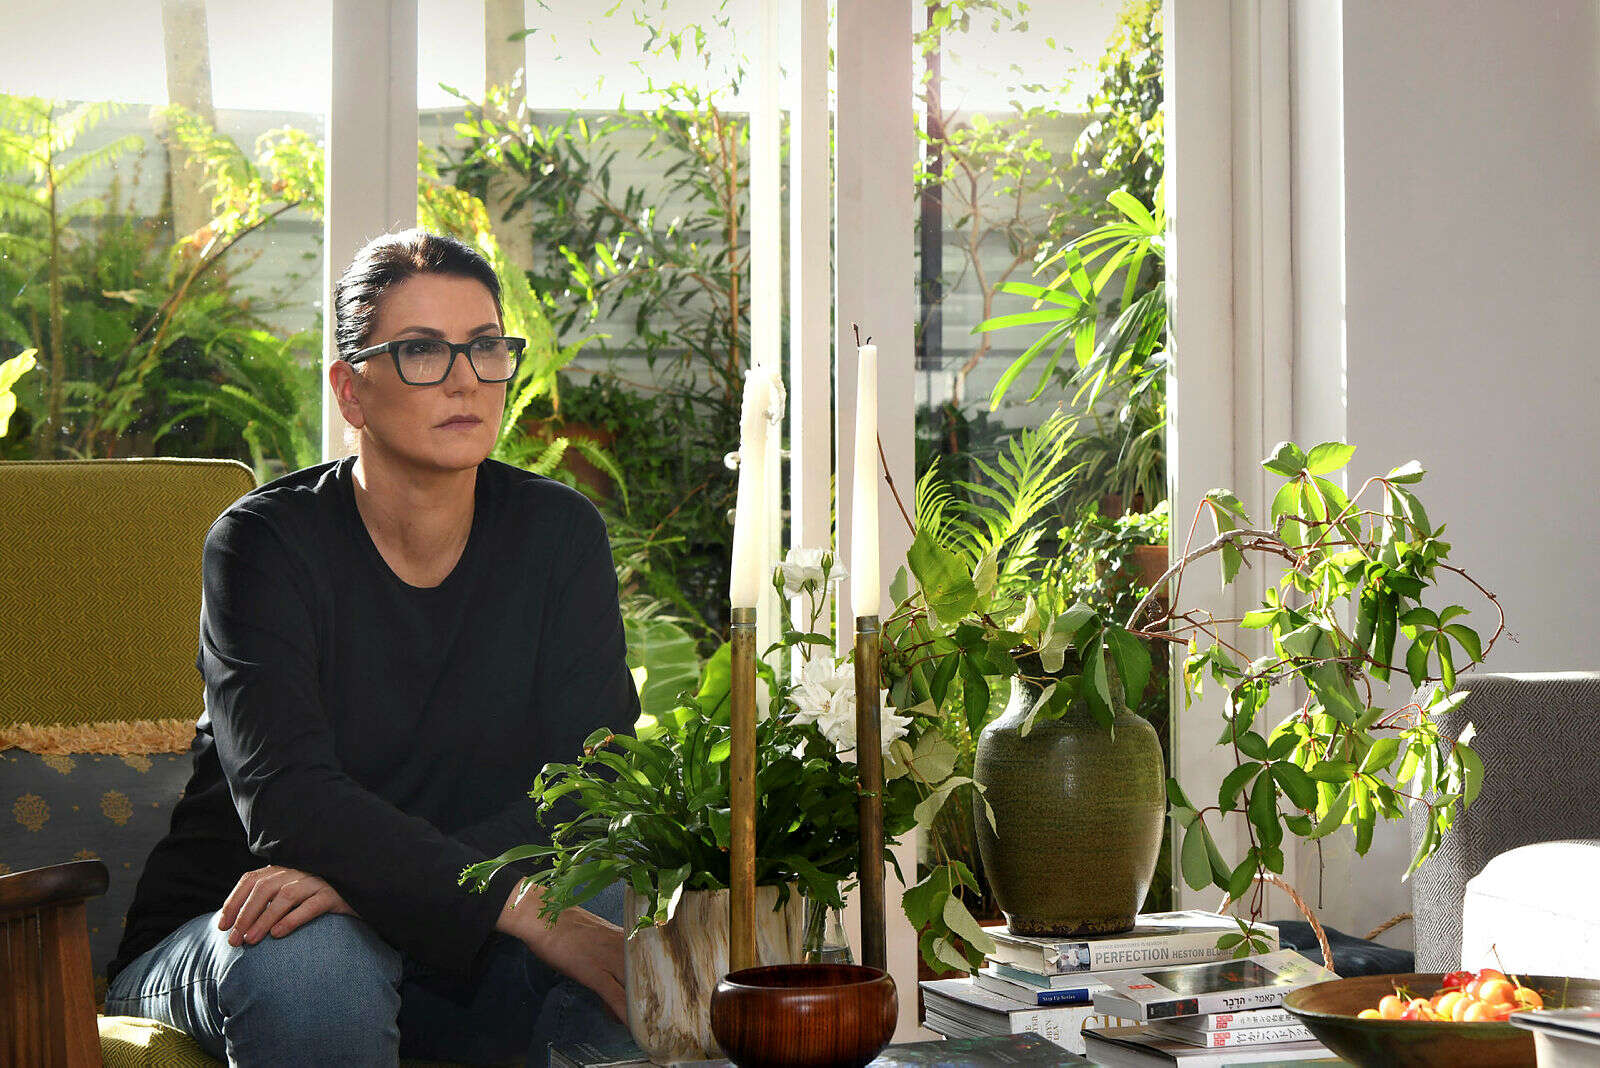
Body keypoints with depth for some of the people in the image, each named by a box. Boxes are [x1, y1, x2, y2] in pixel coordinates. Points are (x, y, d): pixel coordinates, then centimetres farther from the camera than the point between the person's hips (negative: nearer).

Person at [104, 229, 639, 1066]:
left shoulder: (558, 534, -2)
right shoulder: (265, 544, -12)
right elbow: (287, 800, -26)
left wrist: (364, 877, -28)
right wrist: (521, 908, -37)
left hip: (457, 949, 2)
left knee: (629, 952, -28)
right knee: (308, 962, -37)